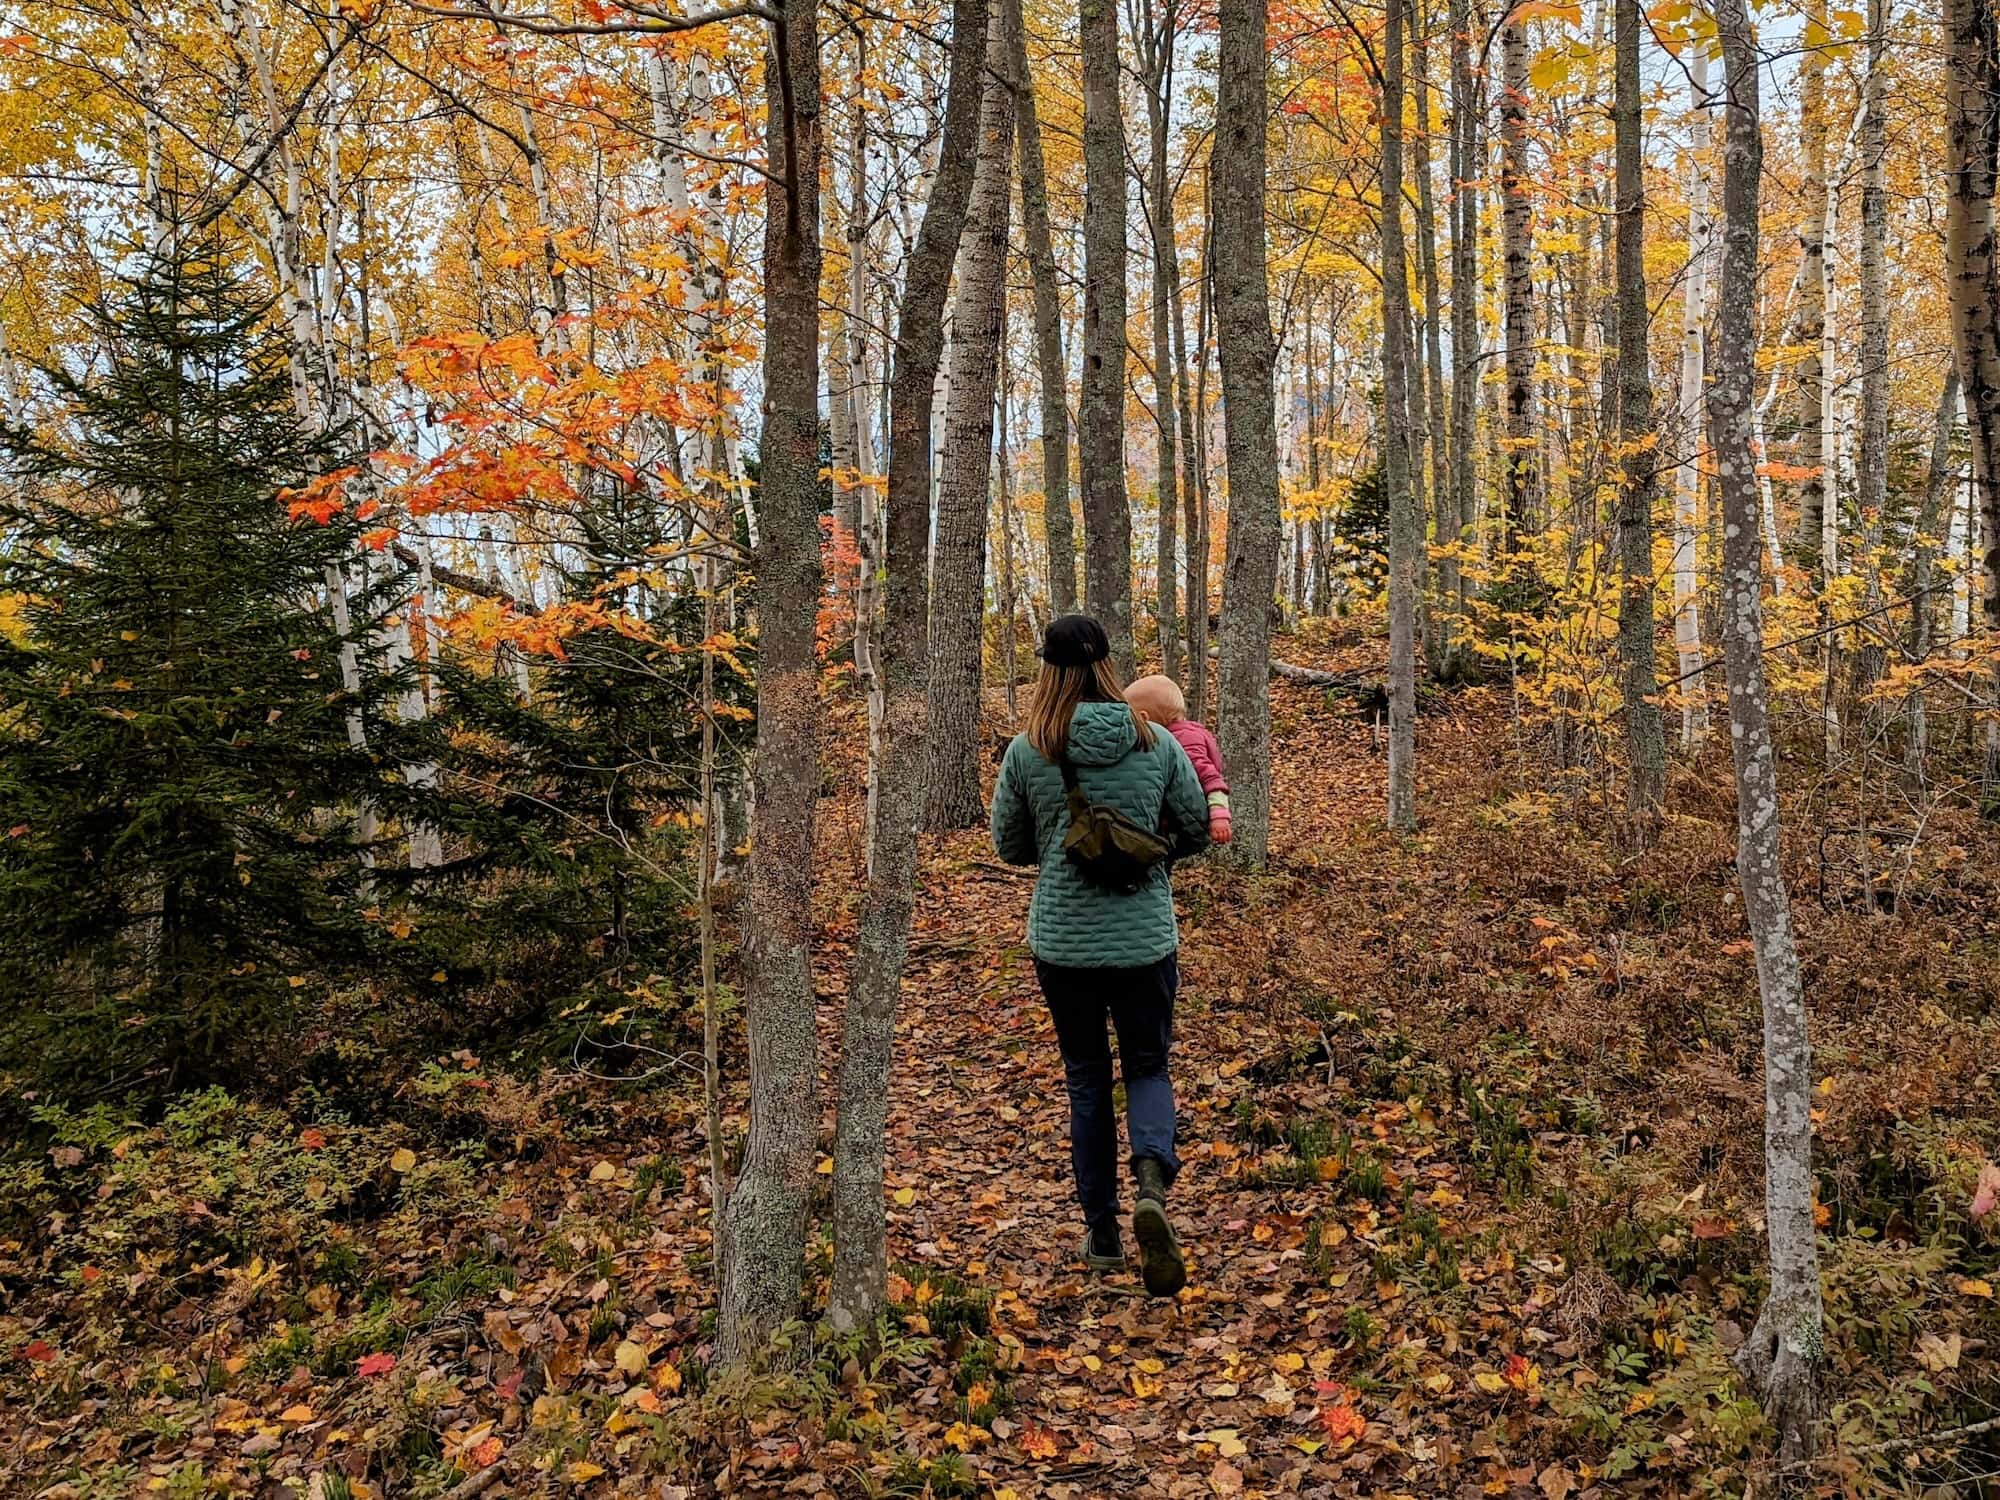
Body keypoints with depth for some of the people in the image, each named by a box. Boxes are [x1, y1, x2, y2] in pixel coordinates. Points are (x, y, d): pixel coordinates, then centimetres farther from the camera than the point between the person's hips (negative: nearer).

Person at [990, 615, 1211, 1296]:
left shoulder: (1027, 752, -9)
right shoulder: (1158, 745, -6)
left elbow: (1009, 845, 2)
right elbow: (1197, 830, 5)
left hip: (1061, 939, 0)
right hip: (1145, 937, 0)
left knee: (1087, 1078, 15)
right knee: (1148, 1067, 15)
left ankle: (1102, 1233, 19)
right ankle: (1152, 1185, -13)